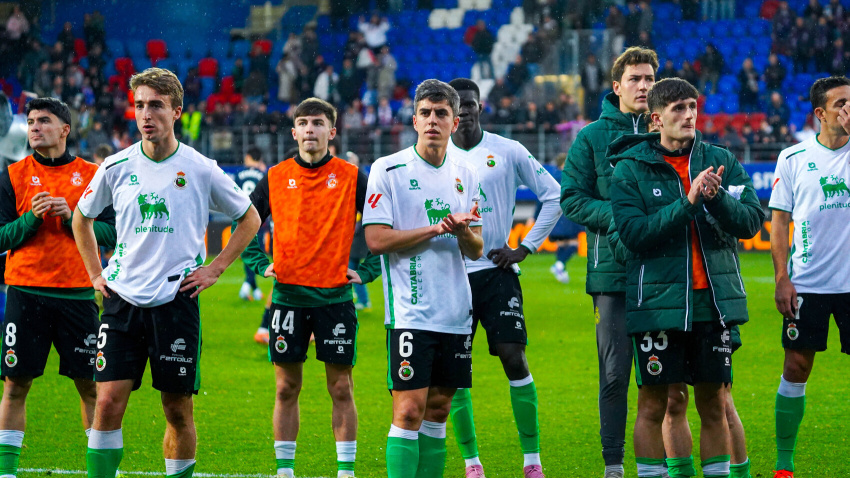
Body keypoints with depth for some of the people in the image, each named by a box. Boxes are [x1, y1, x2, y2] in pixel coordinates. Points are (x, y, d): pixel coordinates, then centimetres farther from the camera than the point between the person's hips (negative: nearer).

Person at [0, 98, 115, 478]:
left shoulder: (91, 175, 6)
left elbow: (111, 233, 2)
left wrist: (72, 218, -12)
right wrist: (31, 218, -15)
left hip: (77, 293, 0)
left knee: (92, 385, 3)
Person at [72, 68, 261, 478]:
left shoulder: (201, 170, -2)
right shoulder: (117, 167, 2)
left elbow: (250, 219, 12)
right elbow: (81, 217, 21)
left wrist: (215, 269, 5)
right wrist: (95, 274, 14)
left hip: (176, 301, -1)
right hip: (123, 300, 1)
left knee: (178, 409, 3)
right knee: (108, 401, -8)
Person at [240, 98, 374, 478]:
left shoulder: (351, 177, 0)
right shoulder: (276, 177, 4)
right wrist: (261, 264, 0)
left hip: (335, 297, -1)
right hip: (288, 297, 1)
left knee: (341, 389, 0)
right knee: (287, 389, 5)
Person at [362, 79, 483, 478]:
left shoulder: (465, 175, 12)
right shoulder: (388, 170, -3)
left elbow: (476, 251, 12)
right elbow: (376, 239, -10)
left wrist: (463, 230, -11)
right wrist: (436, 228, -13)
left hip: (456, 312, 5)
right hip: (410, 312, -5)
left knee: (439, 409, 8)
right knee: (409, 410, -11)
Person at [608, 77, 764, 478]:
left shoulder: (721, 161, 6)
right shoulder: (629, 170, -3)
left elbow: (752, 220, -1)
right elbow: (634, 233, -14)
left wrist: (717, 199, -19)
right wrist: (687, 204, -21)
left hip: (714, 300, 3)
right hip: (658, 304, -3)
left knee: (714, 403, 9)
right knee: (654, 404, 1)